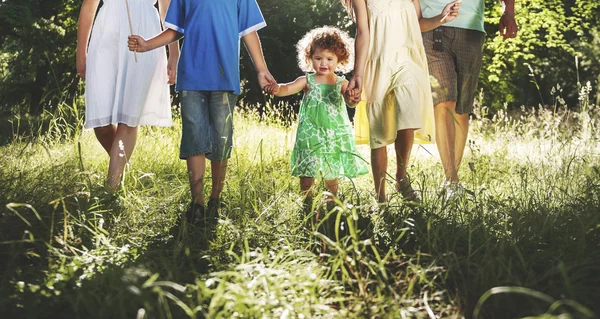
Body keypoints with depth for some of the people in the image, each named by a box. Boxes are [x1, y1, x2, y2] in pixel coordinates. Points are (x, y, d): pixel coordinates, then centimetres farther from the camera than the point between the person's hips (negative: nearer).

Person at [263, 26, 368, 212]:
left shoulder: (341, 83, 2)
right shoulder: (307, 81, -1)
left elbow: (350, 99, -14)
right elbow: (289, 88, -16)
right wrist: (277, 89, -40)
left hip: (335, 136, 1)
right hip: (310, 135, -1)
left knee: (332, 176, 11)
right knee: (306, 174, -3)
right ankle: (308, 206, 10)